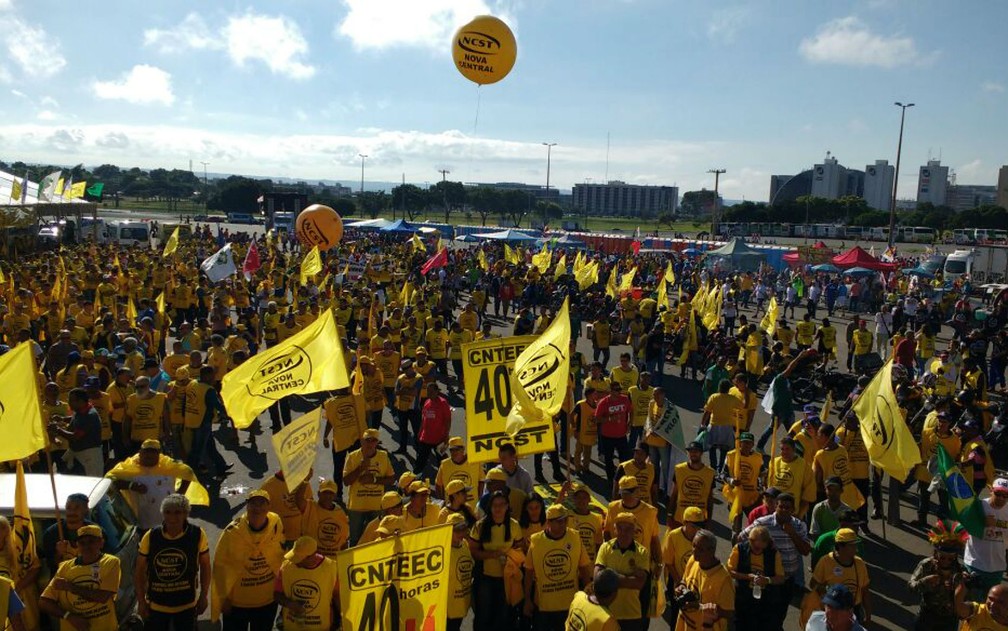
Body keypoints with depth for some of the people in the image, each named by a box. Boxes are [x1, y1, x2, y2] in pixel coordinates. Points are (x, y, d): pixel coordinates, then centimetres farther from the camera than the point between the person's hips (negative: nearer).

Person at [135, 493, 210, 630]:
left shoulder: (197, 535, -11)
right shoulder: (151, 537, -11)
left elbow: (205, 566, 0)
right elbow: (139, 571, -1)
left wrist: (204, 596, -1)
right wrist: (141, 601, -2)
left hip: (187, 606, 0)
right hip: (155, 606, 0)